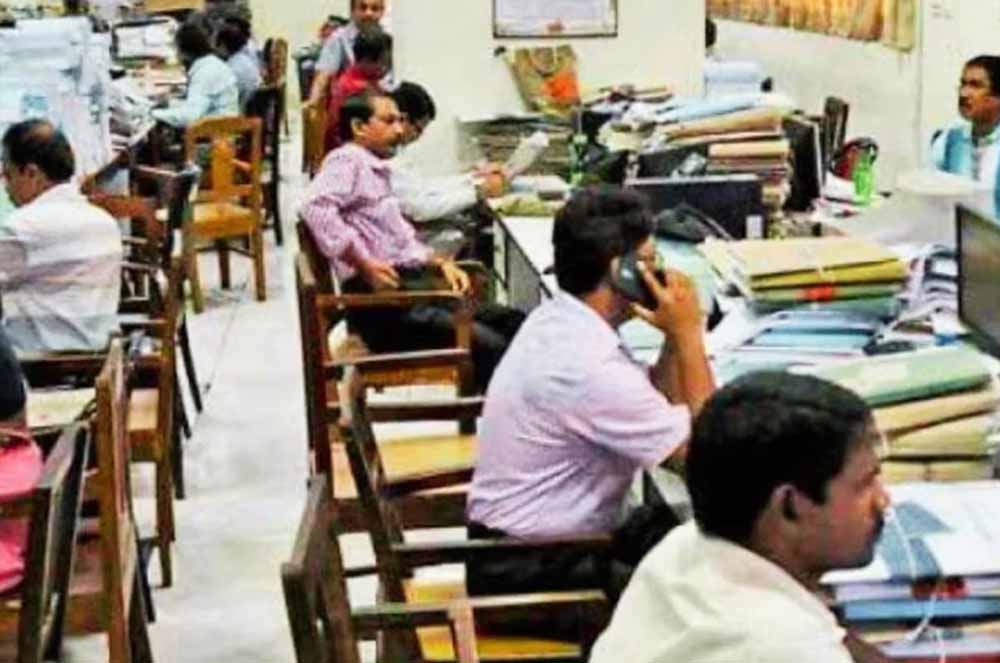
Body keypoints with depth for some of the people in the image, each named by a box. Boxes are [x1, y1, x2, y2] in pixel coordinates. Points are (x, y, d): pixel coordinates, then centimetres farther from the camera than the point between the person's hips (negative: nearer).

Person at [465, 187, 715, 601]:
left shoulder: (558, 319, 3)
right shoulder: (587, 365, -27)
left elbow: (659, 409, 10)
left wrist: (676, 336, -5)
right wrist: (689, 334, -17)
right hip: (529, 574, -10)